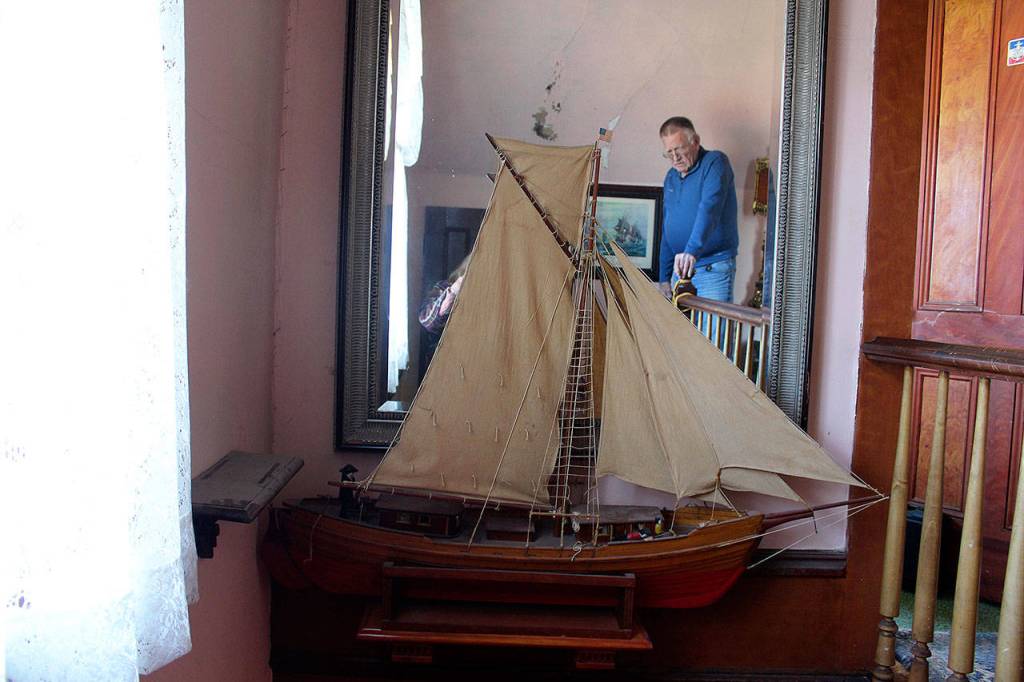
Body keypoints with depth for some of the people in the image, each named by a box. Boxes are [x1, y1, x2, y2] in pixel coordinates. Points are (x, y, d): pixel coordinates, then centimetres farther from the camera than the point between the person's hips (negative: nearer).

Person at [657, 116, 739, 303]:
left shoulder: (715, 162, -8)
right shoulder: (671, 177, 14)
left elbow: (709, 209, -25)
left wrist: (692, 251, -39)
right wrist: (664, 277, 15)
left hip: (713, 270, -7)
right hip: (679, 268, 7)